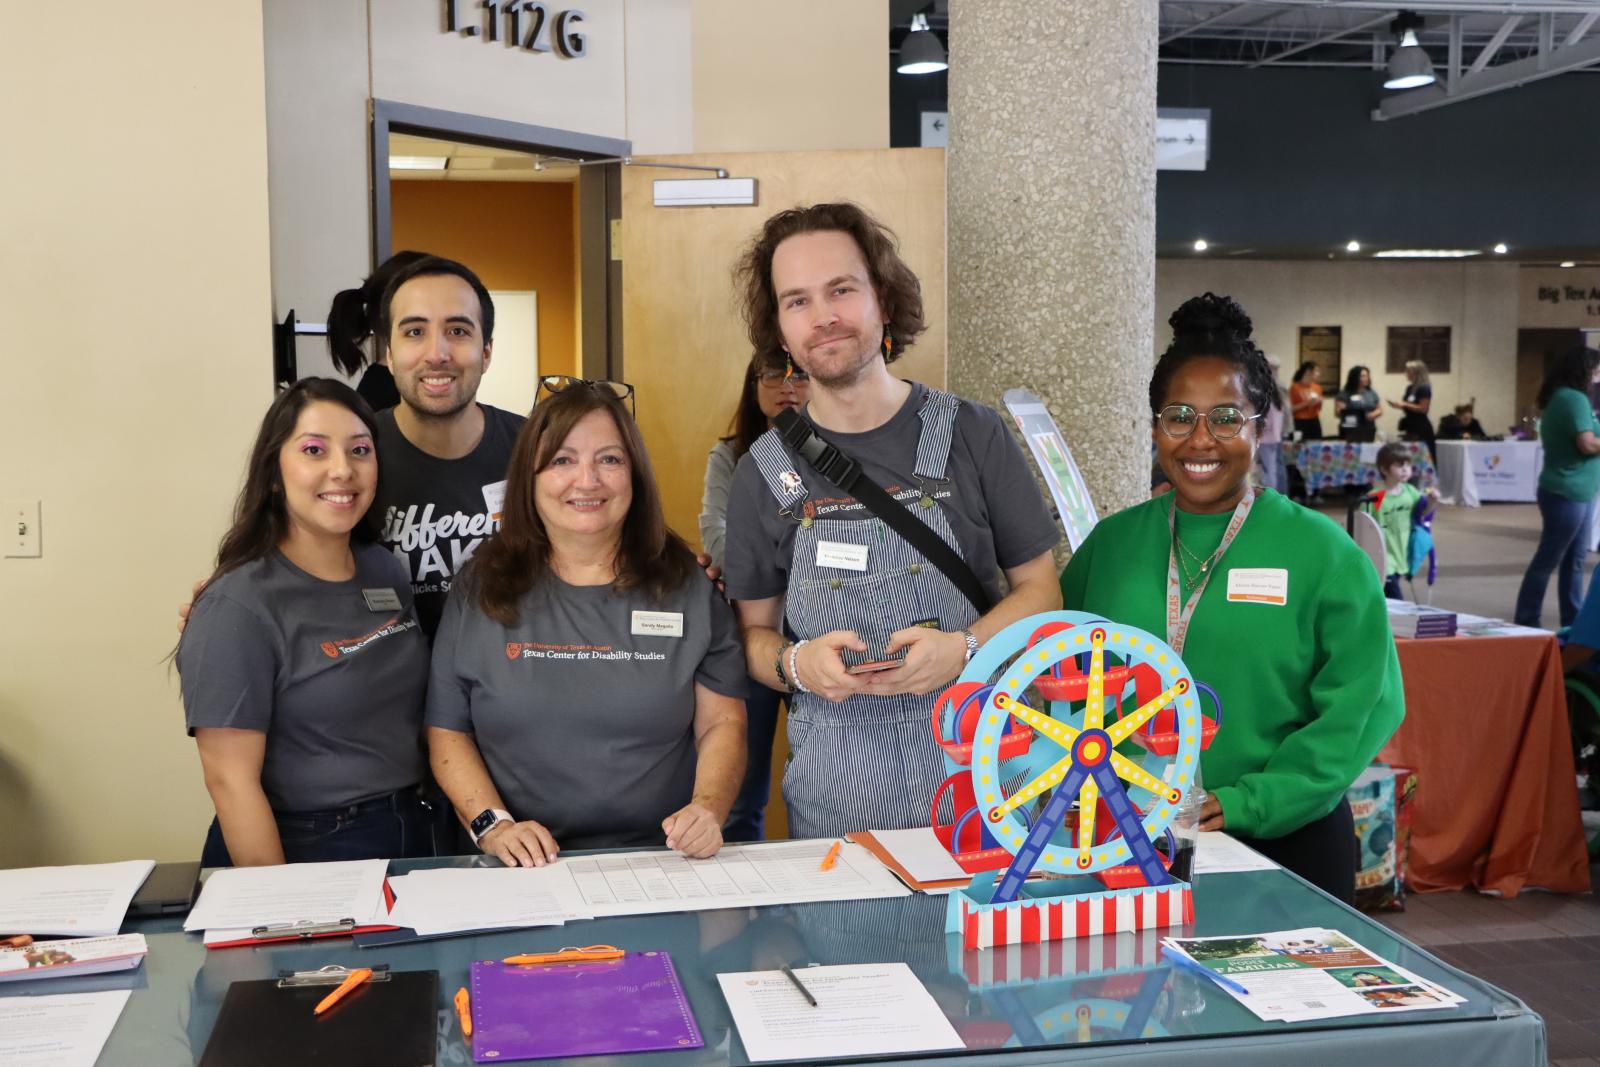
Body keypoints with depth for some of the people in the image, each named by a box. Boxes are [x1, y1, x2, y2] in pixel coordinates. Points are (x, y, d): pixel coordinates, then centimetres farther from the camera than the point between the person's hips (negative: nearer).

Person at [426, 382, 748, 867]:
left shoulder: (687, 588, 8)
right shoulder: (481, 591, 8)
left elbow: (722, 722, 7)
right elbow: (447, 731, 9)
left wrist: (708, 809, -10)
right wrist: (493, 825, -6)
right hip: (524, 869, 0)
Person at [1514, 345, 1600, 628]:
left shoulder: (1559, 398, 14)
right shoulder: (1575, 399, -16)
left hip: (1577, 492, 10)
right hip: (1568, 492, -10)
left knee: (1574, 559, 12)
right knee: (1548, 560, -2)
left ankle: (1573, 622, 18)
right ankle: (1526, 622, 4)